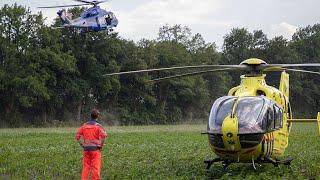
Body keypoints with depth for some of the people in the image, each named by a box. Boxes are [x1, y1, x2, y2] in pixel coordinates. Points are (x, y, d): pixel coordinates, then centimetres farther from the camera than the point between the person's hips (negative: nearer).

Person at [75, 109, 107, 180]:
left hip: (86, 149, 4)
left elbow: (77, 136, 8)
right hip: (95, 149, -4)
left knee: (86, 167, 10)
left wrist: (82, 145, 11)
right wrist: (101, 145, -6)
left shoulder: (84, 125, 7)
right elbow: (103, 136, -20)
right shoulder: (98, 126, -7)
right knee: (96, 167, 0)